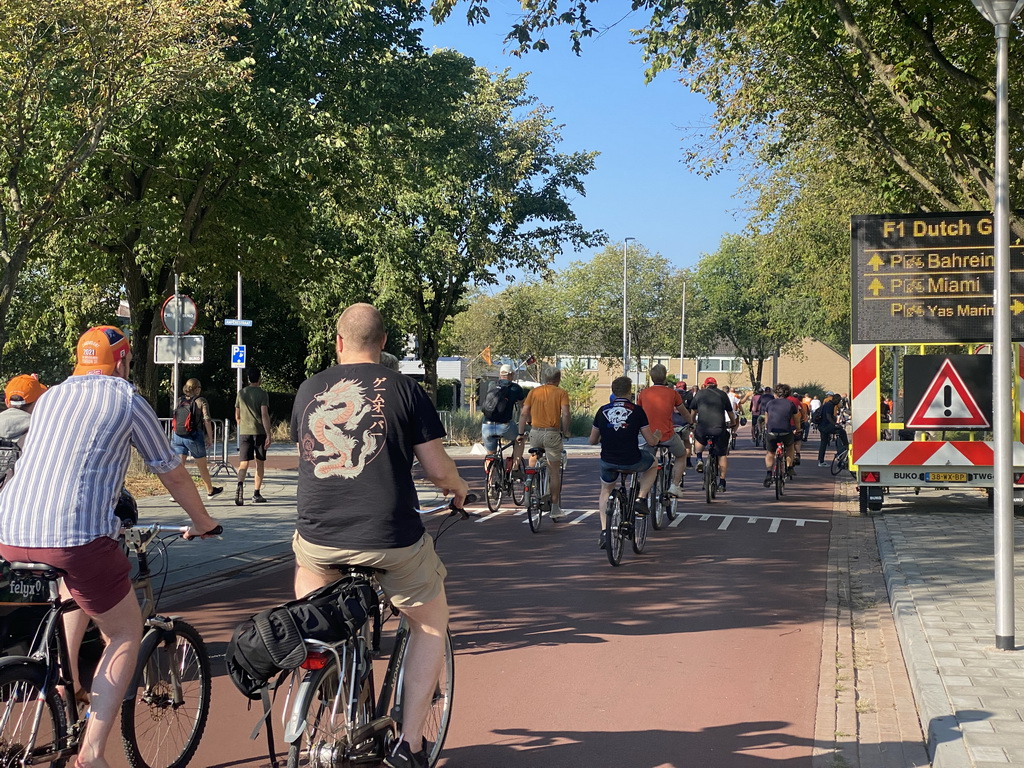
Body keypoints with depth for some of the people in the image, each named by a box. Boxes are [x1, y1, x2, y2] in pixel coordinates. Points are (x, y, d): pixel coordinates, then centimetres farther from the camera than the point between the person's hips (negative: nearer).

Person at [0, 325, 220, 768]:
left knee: (77, 590, 36)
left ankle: (67, 688, 31)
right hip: (74, 533, -6)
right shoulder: (126, 400, 7)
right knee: (126, 633, 11)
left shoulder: (49, 397, 23)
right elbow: (173, 474, 15)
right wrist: (201, 522, 32)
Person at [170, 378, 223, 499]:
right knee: (202, 466, 12)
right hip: (194, 437, -3)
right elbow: (207, 420, -10)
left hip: (177, 436, 3)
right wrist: (210, 438, -3)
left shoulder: (180, 402, 9)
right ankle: (210, 491, 27)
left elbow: (175, 420, 12)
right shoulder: (201, 401, -4)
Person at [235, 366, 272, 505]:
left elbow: (237, 416, 13)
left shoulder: (241, 393, 8)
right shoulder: (262, 393, -4)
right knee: (260, 462, 10)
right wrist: (268, 435, -12)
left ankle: (240, 484, -32)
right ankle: (256, 494, 11)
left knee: (243, 463, -3)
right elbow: (265, 415, -12)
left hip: (244, 432, 2)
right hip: (259, 432, -2)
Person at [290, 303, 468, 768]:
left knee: (307, 560, 37)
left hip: (318, 537, 3)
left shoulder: (309, 390, 9)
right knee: (431, 623, 20)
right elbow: (438, 470, -2)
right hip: (391, 538, -2)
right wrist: (458, 487, 21)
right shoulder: (403, 389, -1)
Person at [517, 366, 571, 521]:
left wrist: (521, 433, 10)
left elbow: (524, 413, 4)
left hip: (535, 432, 2)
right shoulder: (561, 393, 2)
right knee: (554, 471, 4)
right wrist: (565, 432, 2)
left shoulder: (534, 391, 9)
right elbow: (565, 414, -10)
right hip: (552, 433, -2)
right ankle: (555, 508, 6)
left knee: (533, 462, 24)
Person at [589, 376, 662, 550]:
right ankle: (641, 499, 16)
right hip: (632, 462, -3)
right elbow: (651, 441, -4)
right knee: (653, 465, 31)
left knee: (605, 492, 29)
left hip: (608, 462, 3)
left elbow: (592, 441, 9)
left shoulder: (602, 411, 2)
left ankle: (604, 531, 17)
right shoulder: (637, 410, -6)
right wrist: (657, 436, 19)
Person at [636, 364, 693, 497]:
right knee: (682, 456, 26)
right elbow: (684, 413, 14)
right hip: (668, 436, -2)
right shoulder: (672, 393, -2)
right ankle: (675, 486, 16)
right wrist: (691, 422, 36)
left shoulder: (643, 393, 2)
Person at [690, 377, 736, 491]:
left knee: (698, 438, 35)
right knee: (722, 455, 10)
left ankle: (699, 459, 17)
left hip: (702, 428, 1)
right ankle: (722, 482, 9)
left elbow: (692, 411, 21)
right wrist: (733, 424, 35)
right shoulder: (722, 394, 11)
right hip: (719, 429, -1)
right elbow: (730, 412, 17)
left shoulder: (699, 394, 13)